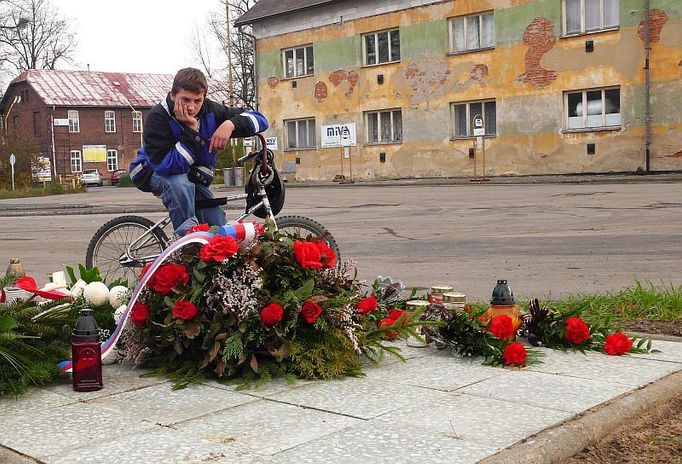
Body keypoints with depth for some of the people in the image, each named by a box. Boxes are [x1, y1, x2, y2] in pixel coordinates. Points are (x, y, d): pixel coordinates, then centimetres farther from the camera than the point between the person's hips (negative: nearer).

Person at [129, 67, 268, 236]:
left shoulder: (209, 110, -15)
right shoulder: (157, 118, -29)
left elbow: (259, 119, -14)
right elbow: (167, 166, -39)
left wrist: (230, 124, -34)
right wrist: (191, 130, -42)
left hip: (193, 174, 5)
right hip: (154, 172, -5)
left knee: (218, 226, -10)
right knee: (181, 184, -39)